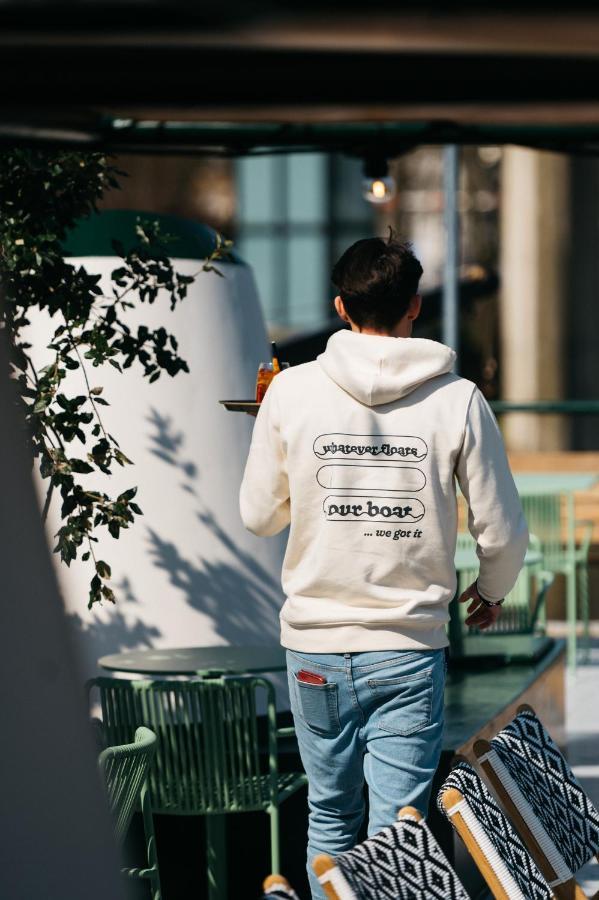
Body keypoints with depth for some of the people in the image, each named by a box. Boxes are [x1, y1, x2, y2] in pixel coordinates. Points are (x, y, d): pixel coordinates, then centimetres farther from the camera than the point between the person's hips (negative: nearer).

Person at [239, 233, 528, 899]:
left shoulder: (292, 391, -4)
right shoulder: (457, 400, -7)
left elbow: (259, 516, 6)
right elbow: (502, 534, -1)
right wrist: (490, 593, 20)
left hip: (315, 644, 2)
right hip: (411, 650, -2)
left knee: (329, 816, 17)